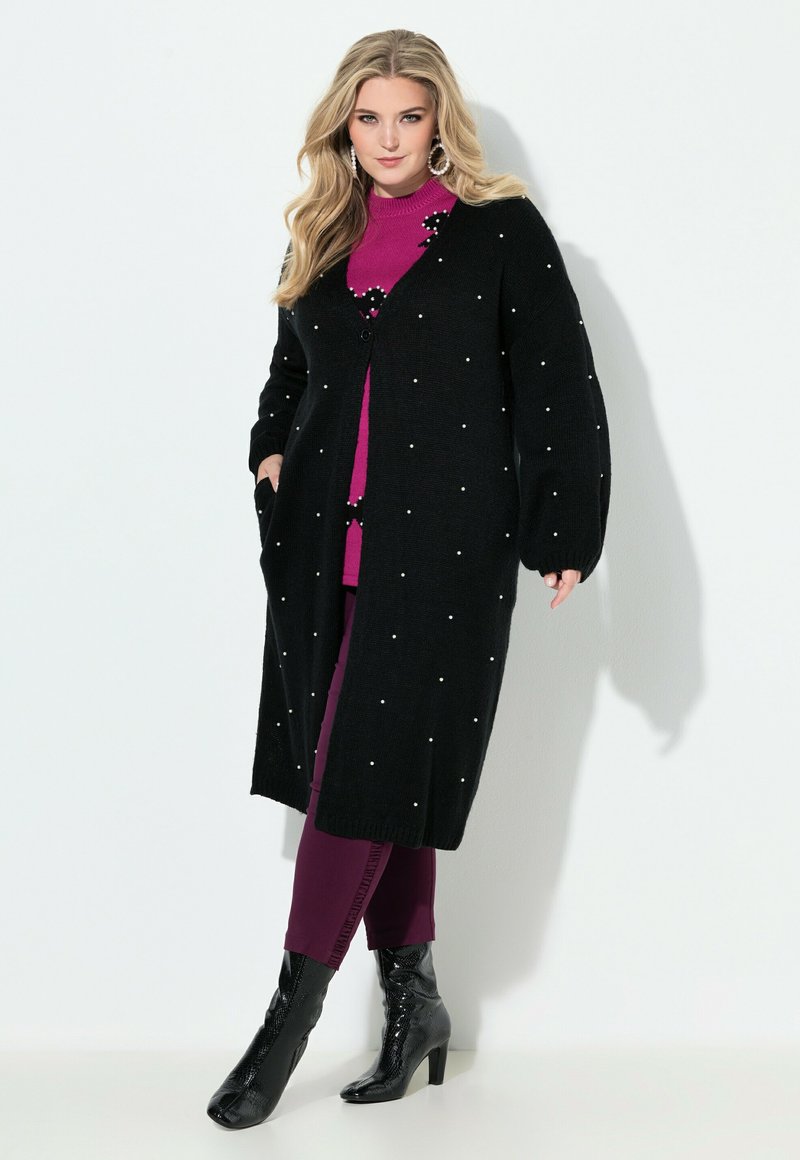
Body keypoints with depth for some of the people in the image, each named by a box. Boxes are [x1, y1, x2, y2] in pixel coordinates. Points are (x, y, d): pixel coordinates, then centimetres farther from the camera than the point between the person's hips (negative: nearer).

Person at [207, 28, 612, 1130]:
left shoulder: (502, 230, 2)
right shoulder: (324, 236, 16)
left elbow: (561, 387, -1)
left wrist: (565, 533, -7)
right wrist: (271, 454, 11)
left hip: (441, 543, -5)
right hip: (323, 540, 5)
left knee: (364, 768, -8)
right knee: (375, 779, 6)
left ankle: (292, 1018, 0)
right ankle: (412, 1000, 18)